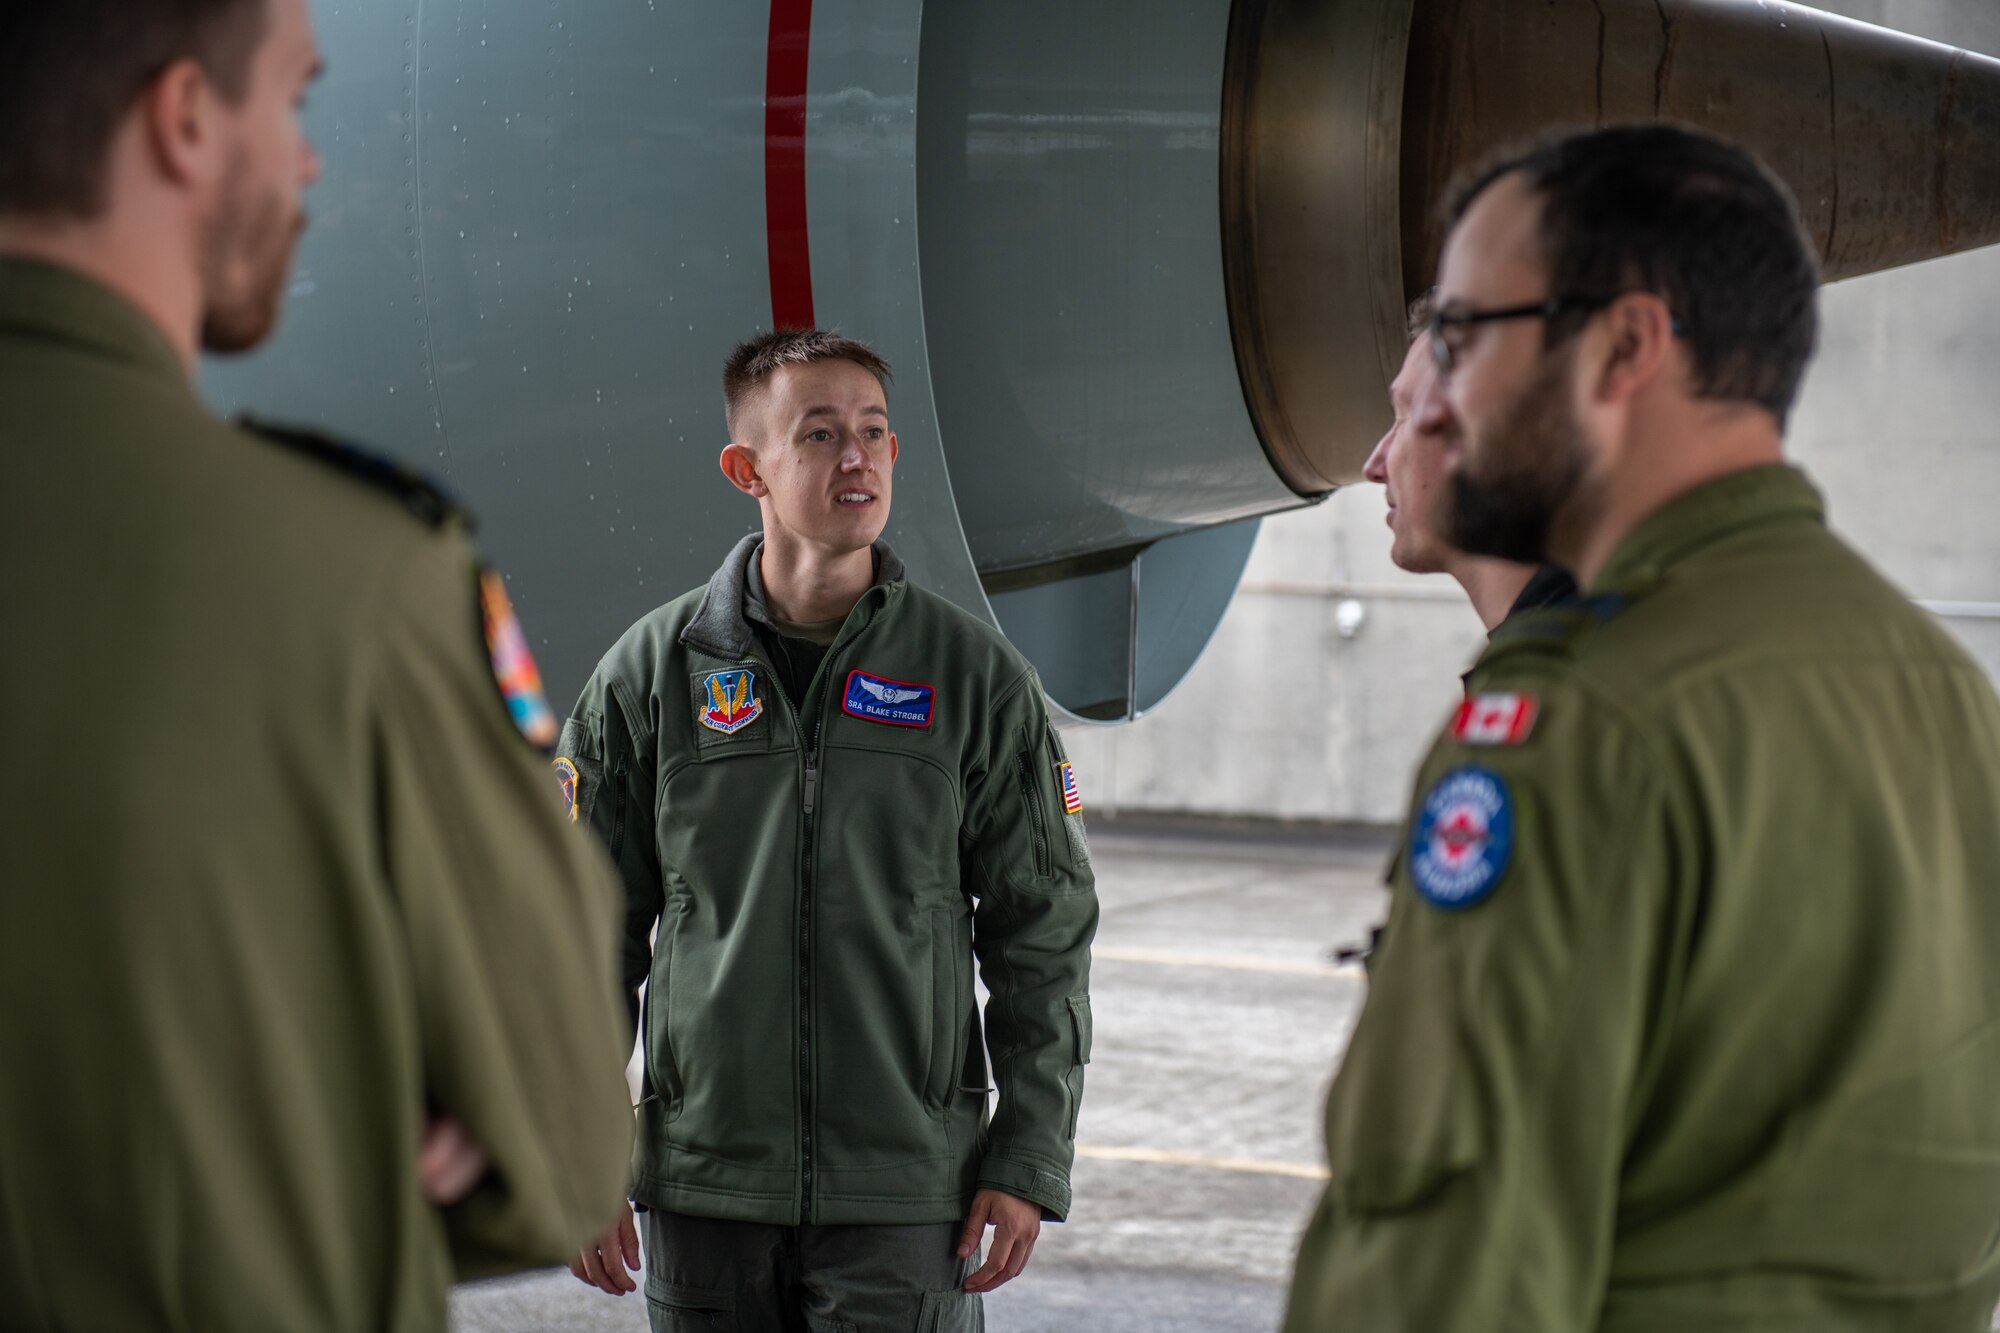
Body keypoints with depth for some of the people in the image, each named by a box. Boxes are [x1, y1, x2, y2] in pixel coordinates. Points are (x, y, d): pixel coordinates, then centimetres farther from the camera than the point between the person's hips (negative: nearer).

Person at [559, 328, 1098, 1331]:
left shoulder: (975, 676, 2)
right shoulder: (649, 675, 3)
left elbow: (1044, 938, 4)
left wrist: (1030, 1161, -1)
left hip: (905, 1195, -1)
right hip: (704, 1189, 1)